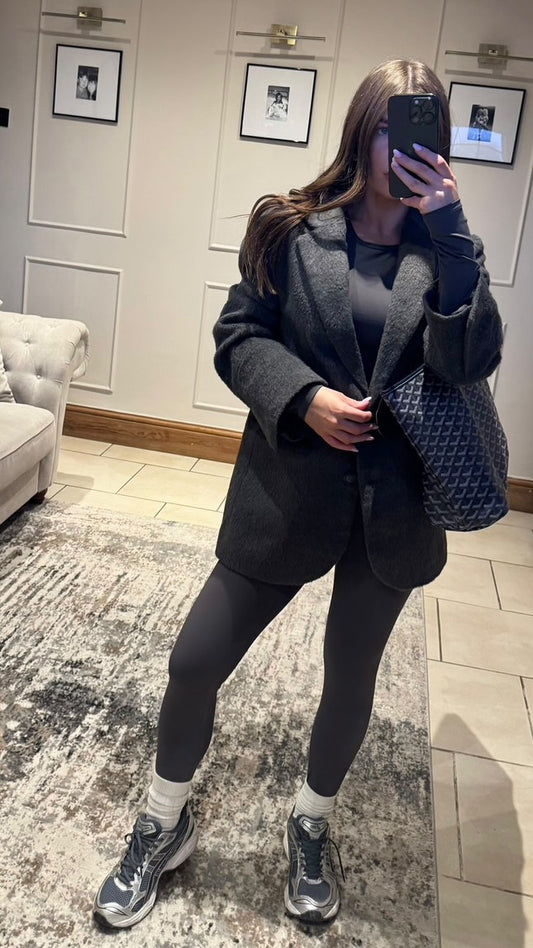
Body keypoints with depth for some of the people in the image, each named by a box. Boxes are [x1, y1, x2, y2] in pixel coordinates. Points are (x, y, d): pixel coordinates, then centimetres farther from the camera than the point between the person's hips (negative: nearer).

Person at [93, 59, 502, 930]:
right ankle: (165, 825, 32)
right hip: (287, 489, -1)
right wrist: (303, 397, -18)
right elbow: (238, 336, -2)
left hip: (392, 505, 2)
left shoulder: (442, 250, 0)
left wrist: (448, 231, -21)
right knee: (196, 662, 3)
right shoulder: (293, 229, -3)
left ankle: (312, 827, 45)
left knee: (351, 679, 17)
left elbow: (470, 362, -13)